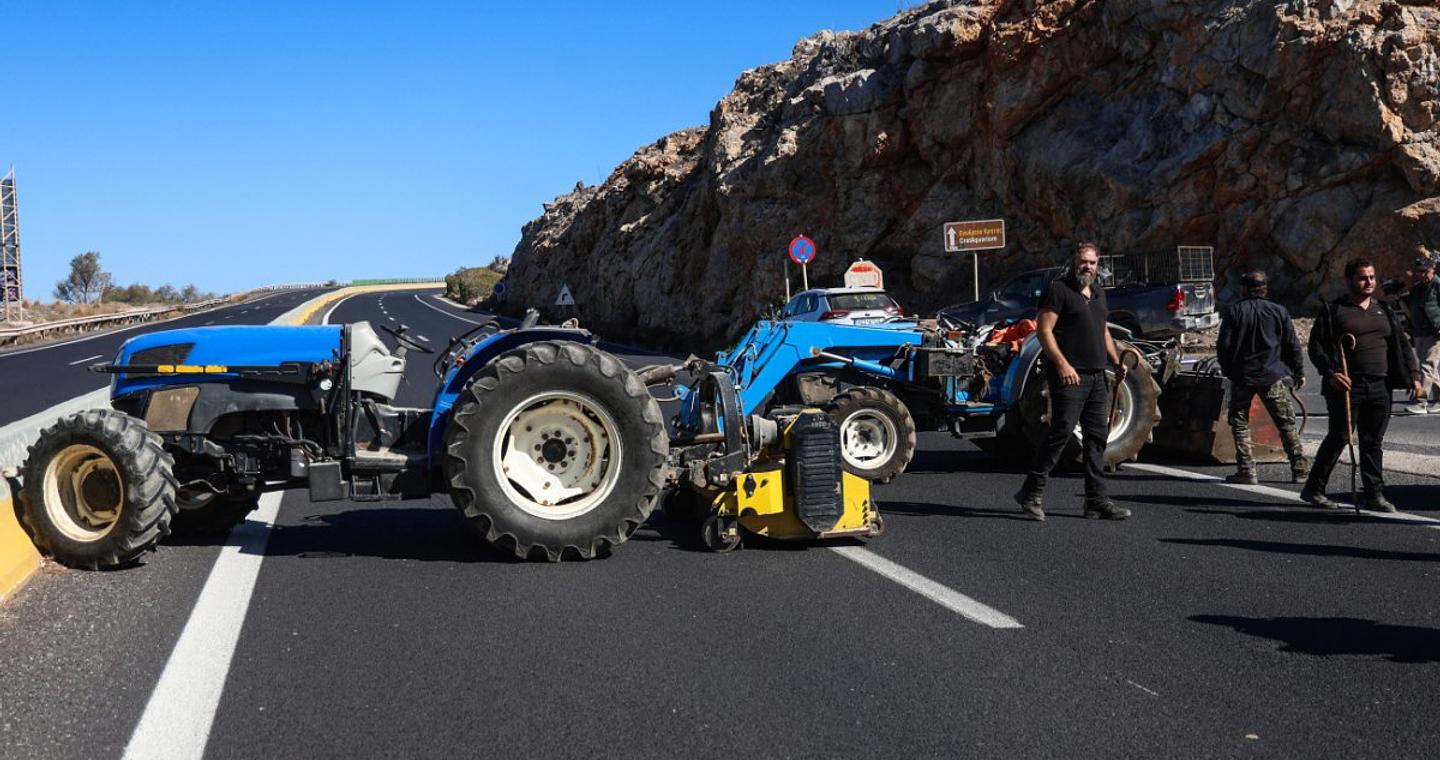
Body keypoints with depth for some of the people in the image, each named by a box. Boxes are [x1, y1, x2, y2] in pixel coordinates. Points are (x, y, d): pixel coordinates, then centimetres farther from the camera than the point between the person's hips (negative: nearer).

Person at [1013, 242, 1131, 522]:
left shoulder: (1098, 292, 19)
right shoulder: (1058, 290, -6)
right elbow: (1044, 330, -13)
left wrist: (1116, 362, 16)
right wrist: (1062, 364, -23)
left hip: (1097, 377, 8)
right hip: (1069, 375, -8)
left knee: (1097, 437, 7)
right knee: (1061, 432, -11)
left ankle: (1097, 501, 11)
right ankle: (1032, 493, -2)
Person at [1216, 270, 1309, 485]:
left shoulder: (1234, 311, -3)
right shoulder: (1279, 311, 3)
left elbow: (1224, 346, -4)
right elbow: (1292, 345, 5)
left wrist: (1227, 370, 11)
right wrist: (1299, 372, 14)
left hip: (1241, 376, -2)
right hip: (1272, 376, 2)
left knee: (1240, 423, 7)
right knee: (1286, 423, 8)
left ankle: (1246, 470, 1)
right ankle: (1300, 469, 4)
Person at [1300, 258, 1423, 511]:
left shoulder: (1384, 310, 16)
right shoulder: (1333, 310, 0)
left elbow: (1402, 344, 18)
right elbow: (1316, 346, -4)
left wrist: (1413, 375, 6)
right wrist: (1330, 373, -18)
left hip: (1380, 388, 5)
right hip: (1346, 386, -5)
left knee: (1374, 442, 6)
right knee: (1338, 438, -2)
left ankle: (1375, 494, 11)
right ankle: (1313, 489, 9)